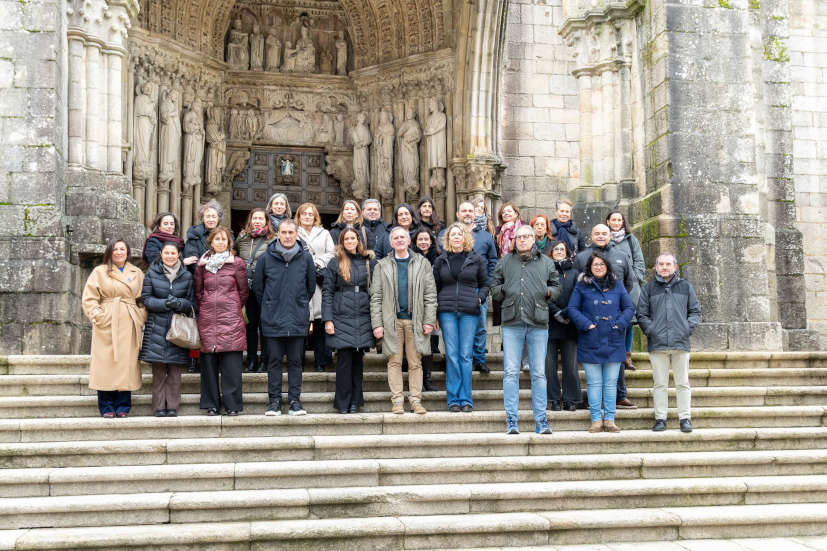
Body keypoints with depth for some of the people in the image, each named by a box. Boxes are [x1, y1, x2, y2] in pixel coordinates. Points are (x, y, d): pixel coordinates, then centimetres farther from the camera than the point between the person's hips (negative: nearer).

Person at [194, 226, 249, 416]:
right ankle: (212, 404, 11)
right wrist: (205, 307, 11)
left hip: (231, 318, -2)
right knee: (209, 362, 3)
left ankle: (232, 404, 2)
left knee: (231, 363, -4)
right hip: (207, 318, 2)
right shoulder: (202, 264, 9)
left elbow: (244, 291, 8)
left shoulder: (237, 263, 3)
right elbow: (197, 291, 17)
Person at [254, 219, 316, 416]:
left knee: (295, 361, 5)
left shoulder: (306, 258, 2)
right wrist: (269, 306, 12)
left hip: (298, 320, 1)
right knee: (274, 361, 5)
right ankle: (274, 400, 11)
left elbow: (311, 287, 14)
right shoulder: (266, 258, 0)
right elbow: (257, 287, 10)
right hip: (273, 319, 0)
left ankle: (295, 400, 11)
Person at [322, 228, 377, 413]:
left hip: (363, 319, 2)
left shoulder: (369, 262, 11)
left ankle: (355, 401, 15)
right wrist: (327, 319, -5)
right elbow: (327, 292, 3)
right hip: (341, 318, -2)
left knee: (358, 359, 6)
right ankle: (343, 403, 5)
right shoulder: (335, 263, 5)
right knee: (344, 359, -3)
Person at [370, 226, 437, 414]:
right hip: (392, 321, 0)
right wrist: (377, 324, -3)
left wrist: (429, 320, -3)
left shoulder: (422, 263, 9)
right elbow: (376, 297, 5)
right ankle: (397, 400, 6)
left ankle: (415, 399, 8)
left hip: (415, 320, 0)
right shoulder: (382, 265, 9)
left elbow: (430, 295, 5)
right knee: (394, 361, 1)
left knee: (415, 362, 2)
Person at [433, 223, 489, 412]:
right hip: (447, 311, 1)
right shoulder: (440, 261, 12)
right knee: (451, 354, -3)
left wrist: (480, 298, -5)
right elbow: (435, 288, 14)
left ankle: (466, 399, 3)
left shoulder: (476, 260, 9)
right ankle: (453, 399, 2)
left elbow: (485, 284, 14)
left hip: (469, 311, -1)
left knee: (466, 355, -3)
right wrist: (433, 313, 5)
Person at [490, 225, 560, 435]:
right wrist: (505, 291, -4)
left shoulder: (546, 262, 14)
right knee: (511, 372, -4)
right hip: (512, 323, 0)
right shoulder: (505, 262, 13)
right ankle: (511, 421, 0)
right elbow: (494, 287, 16)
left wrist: (548, 291, -1)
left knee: (539, 373, 3)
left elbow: (556, 287, 20)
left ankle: (541, 420, 8)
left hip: (538, 324, 0)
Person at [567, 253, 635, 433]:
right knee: (594, 383, 1)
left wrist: (620, 324, -4)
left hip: (613, 343, 2)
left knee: (611, 383, 5)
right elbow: (572, 308, 0)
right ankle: (596, 420, 7)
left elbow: (629, 308, 11)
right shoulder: (582, 286, 3)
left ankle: (609, 419, 11)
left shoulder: (617, 285, 10)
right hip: (590, 343, -2)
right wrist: (586, 324, -11)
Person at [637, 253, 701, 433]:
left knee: (683, 383, 3)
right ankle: (660, 418, 9)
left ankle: (685, 418, 9)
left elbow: (695, 311, 13)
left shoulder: (685, 286, 11)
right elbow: (641, 314, 8)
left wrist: (688, 328, -1)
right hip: (657, 344, 0)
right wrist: (650, 330, -4)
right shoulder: (648, 288, 9)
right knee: (660, 384, 4)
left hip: (681, 343, 0)